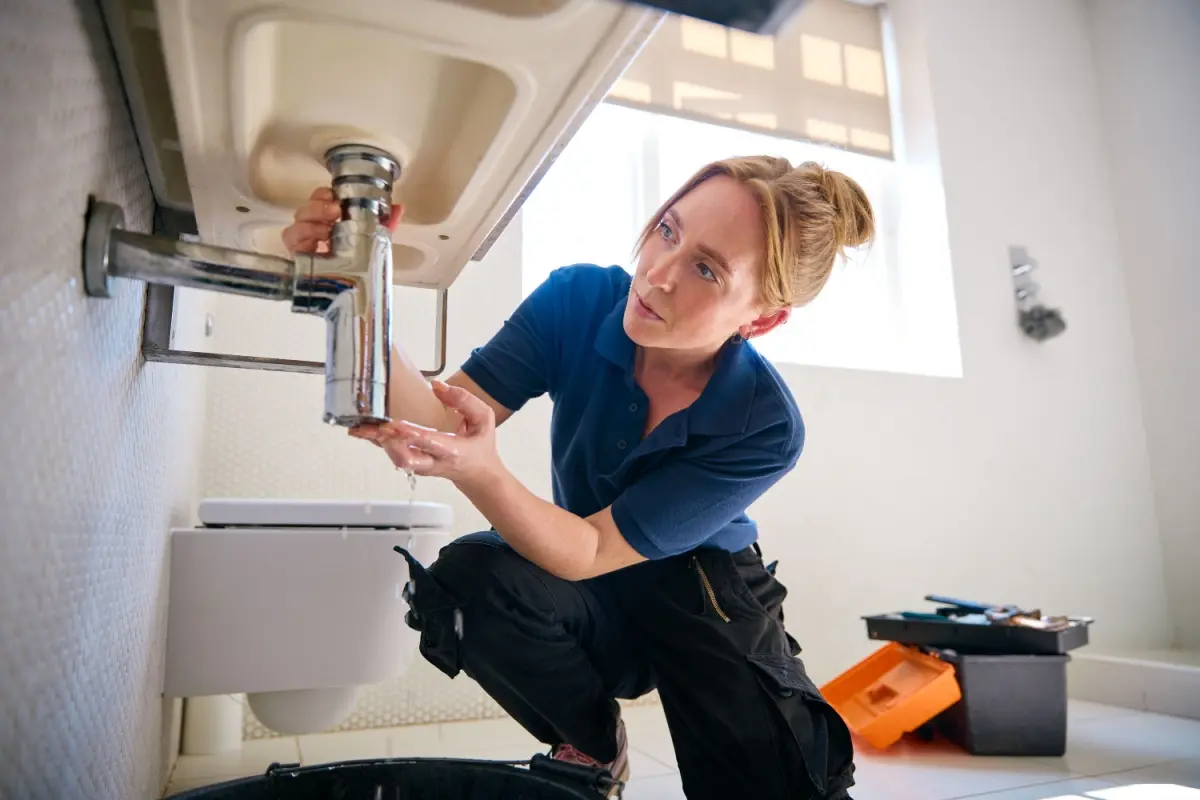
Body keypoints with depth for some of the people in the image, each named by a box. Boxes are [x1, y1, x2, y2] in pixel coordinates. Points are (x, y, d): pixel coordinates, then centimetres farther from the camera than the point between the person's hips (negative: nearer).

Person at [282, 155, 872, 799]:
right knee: (469, 577, -28)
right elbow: (438, 418, -25)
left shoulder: (766, 427, -26)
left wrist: (480, 472, -47)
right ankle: (596, 746, 2)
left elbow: (591, 552, -29)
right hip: (590, 606, 3)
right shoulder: (579, 301, -18)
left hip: (704, 599, -2)